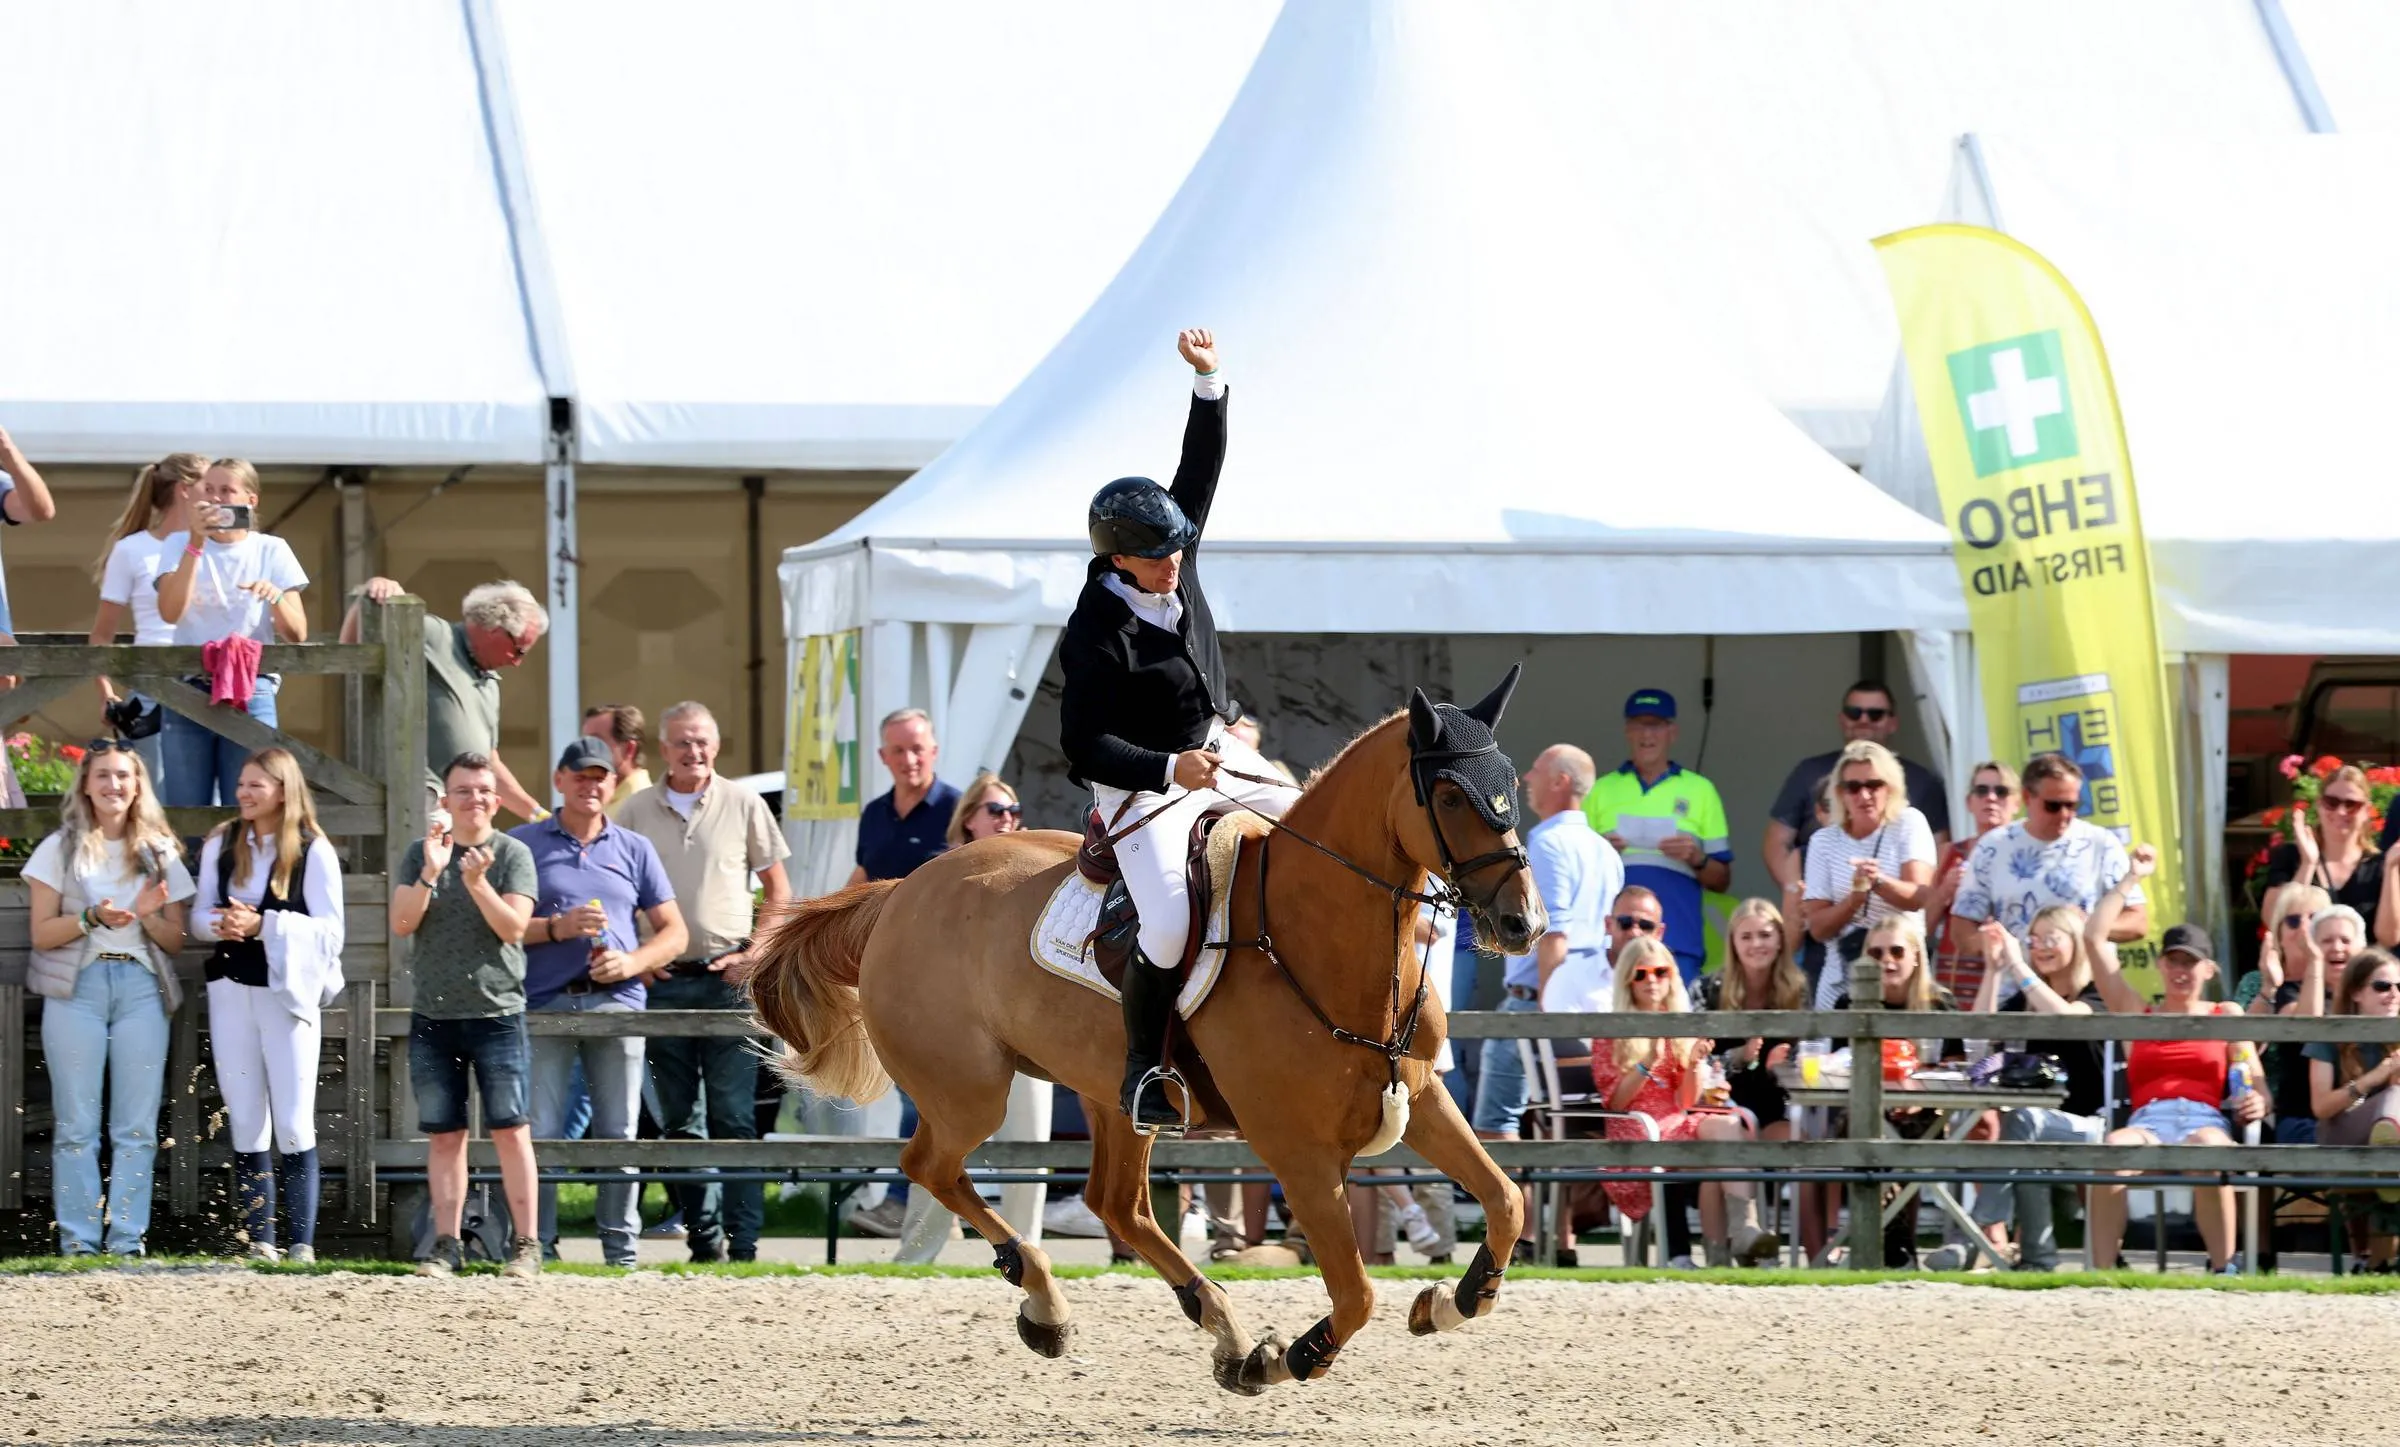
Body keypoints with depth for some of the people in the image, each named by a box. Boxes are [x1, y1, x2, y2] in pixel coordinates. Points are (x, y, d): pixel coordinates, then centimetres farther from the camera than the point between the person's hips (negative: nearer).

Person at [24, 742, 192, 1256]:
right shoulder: (60, 849, 7)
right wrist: (93, 918, -14)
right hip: (77, 987, -2)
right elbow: (42, 933, 2)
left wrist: (149, 917, -8)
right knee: (76, 1124, -5)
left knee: (137, 1126, -2)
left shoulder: (159, 853, 13)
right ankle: (78, 1241, -4)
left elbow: (175, 941, 12)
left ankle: (126, 1240, -1)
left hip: (141, 987, 2)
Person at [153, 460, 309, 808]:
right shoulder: (182, 546, 9)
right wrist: (196, 544, -14)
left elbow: (297, 634, 3)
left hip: (252, 691, 0)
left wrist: (275, 596, -18)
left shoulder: (271, 551, 9)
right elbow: (170, 612, -9)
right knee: (186, 817, -2)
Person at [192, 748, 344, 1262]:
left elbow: (330, 930, -10)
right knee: (245, 1123, 4)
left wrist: (263, 925, -19)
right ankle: (259, 1240, 7)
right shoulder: (221, 844, 8)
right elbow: (200, 915, 12)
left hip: (287, 992, -4)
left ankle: (301, 1242, -2)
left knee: (294, 1125, -4)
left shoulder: (314, 852, -6)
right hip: (231, 991, 4)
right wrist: (219, 924, -12)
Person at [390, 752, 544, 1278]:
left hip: (497, 1012, -2)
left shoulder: (513, 854, 1)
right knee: (444, 1135, 4)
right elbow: (401, 924, -2)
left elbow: (513, 927, -9)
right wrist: (430, 874, -15)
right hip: (434, 1016, 2)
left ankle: (525, 1244, -1)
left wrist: (477, 883, -23)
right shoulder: (420, 854, 8)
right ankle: (446, 1244, 9)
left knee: (511, 1131, -5)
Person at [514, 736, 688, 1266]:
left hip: (616, 1000, 2)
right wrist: (557, 928, -12)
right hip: (544, 1002, -2)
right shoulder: (523, 845, 10)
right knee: (539, 1132, -6)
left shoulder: (634, 850, 17)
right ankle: (538, 1247, -4)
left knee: (618, 1132, 1)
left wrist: (632, 962, -4)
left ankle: (621, 1250, 5)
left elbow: (674, 933, 14)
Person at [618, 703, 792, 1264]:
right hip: (663, 981, 2)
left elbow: (778, 890, 8)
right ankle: (702, 1236, 11)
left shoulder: (743, 806, 4)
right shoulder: (636, 811, 8)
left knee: (734, 1119, -7)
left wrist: (756, 956, -3)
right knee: (679, 1122, 5)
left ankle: (743, 1240, -8)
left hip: (728, 980, -2)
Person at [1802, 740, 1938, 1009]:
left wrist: (1879, 881, -36)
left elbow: (1919, 897, -15)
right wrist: (1856, 897, -20)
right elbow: (1817, 928, 0)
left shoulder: (1908, 824, -1)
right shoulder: (1825, 841, 4)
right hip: (1841, 981, 2)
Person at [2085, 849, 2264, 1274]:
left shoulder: (2227, 1015, 25)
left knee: (2208, 1150, -41)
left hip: (2206, 1121, -1)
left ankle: (2224, 1268, -33)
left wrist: (2256, 1102, -9)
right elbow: (2094, 938, 23)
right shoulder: (2137, 1012, 27)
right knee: (2113, 1148, -38)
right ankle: (2102, 1273, -42)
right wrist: (2131, 879, 27)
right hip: (2147, 1124, 1)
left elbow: (2256, 1086, 16)